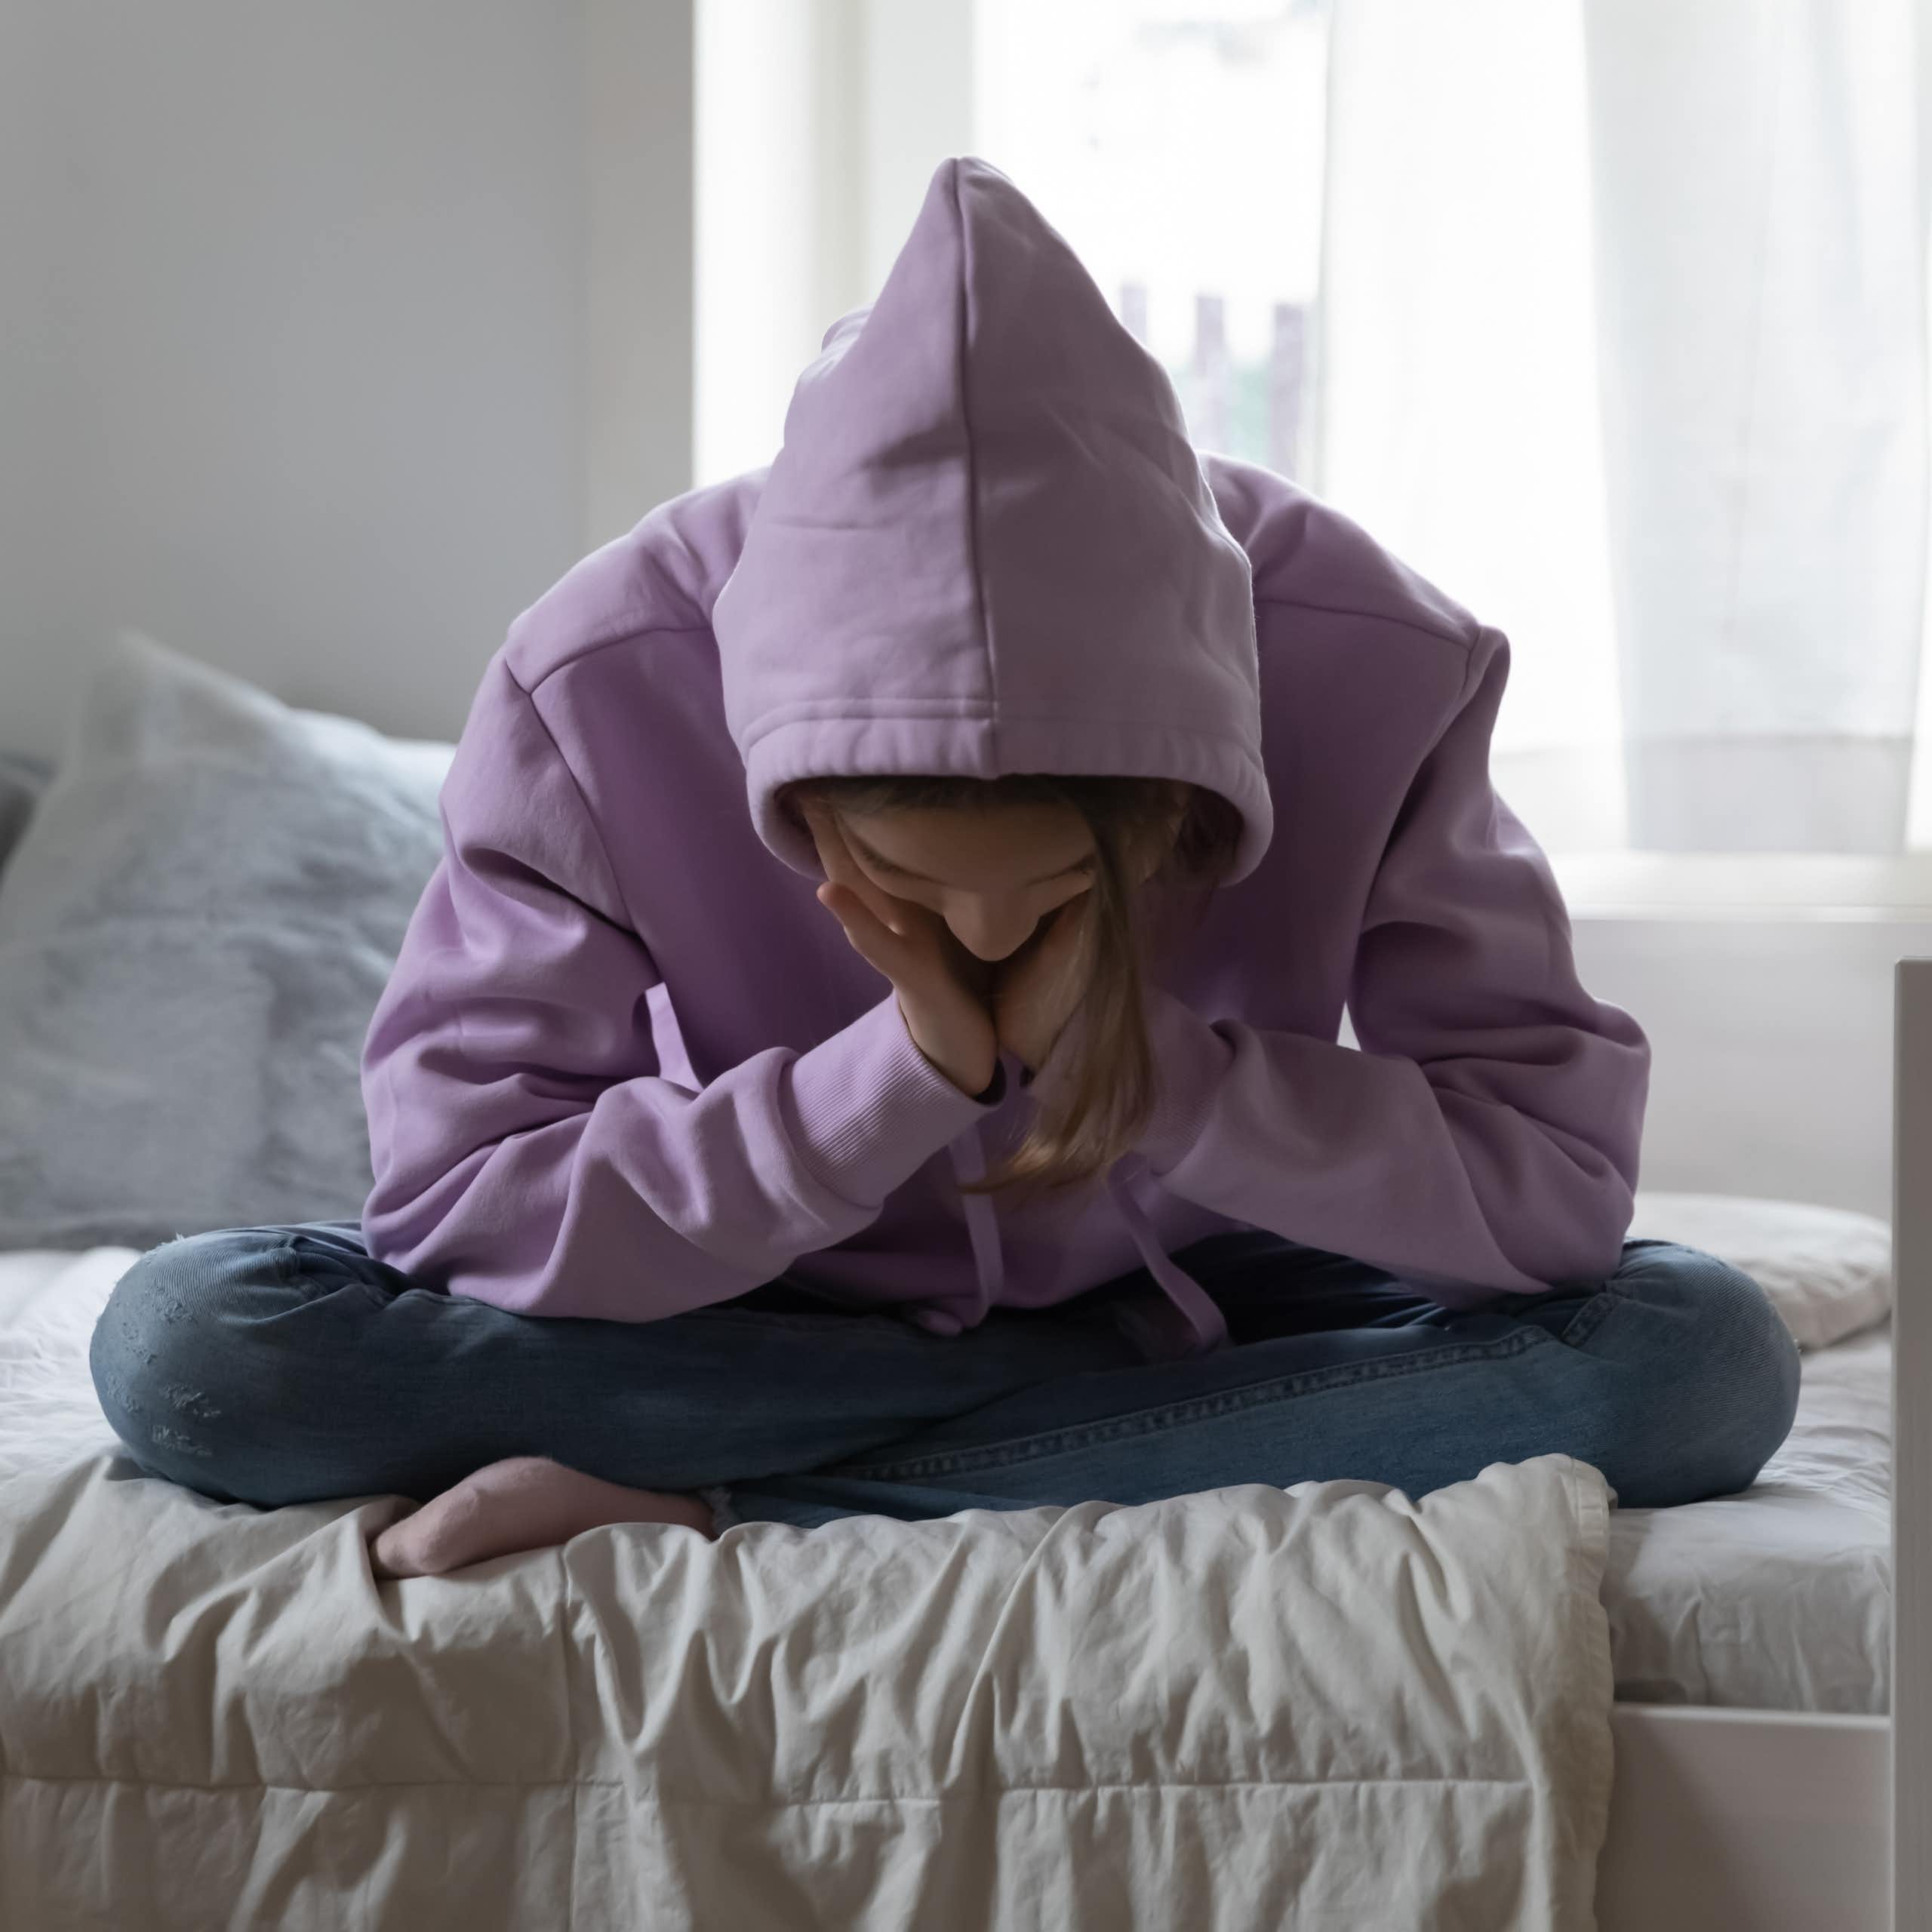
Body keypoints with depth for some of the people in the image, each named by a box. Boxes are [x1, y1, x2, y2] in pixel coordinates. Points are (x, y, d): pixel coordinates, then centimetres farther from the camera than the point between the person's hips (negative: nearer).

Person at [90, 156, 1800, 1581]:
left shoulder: (1370, 669, -24)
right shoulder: (599, 683, -25)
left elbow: (1562, 1182, -21)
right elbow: (449, 1201, -23)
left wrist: (1137, 1055, -33)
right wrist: (902, 1070, -33)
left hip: (1183, 1305, 1)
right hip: (761, 1312, 0)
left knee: (1708, 1360, -28)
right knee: (180, 1346, -25)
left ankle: (705, 1512, -27)